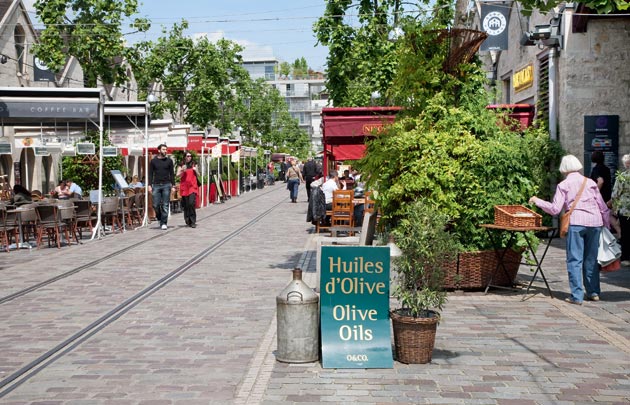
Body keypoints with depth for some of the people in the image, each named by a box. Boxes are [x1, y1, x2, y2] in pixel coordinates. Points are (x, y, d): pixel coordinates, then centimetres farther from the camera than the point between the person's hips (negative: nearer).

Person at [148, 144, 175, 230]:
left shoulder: (169, 161, 6)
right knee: (156, 205, -2)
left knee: (165, 205, -2)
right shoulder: (153, 161, 6)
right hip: (156, 185, 0)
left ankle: (164, 223, 3)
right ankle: (159, 218, 23)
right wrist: (149, 185, -3)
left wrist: (173, 185, 0)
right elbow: (150, 174, 6)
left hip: (166, 185, 0)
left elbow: (172, 174, 7)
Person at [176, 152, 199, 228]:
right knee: (186, 204, 2)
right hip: (184, 186, 1)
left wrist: (195, 170, -4)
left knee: (192, 203, -14)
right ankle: (188, 221, 15)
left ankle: (193, 221, -10)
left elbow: (198, 175, 17)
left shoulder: (194, 164, 11)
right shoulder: (181, 165, 8)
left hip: (192, 186, -1)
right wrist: (182, 171, -12)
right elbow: (177, 175, 5)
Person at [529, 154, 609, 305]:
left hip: (576, 222, -4)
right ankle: (593, 292, 21)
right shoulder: (590, 182, 13)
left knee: (575, 260, 0)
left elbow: (555, 209, -1)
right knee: (591, 259, 15)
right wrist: (607, 225, 21)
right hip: (595, 222, 4)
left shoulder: (563, 185, 4)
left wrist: (537, 201, 10)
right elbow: (603, 207, 13)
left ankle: (577, 296, -3)